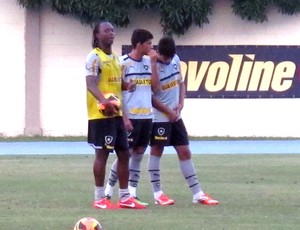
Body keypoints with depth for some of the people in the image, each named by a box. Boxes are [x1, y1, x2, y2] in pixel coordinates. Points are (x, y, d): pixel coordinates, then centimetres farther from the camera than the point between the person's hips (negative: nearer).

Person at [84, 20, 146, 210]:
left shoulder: (115, 57, 18)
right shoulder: (95, 57, -10)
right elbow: (91, 84, -21)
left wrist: (126, 86, 5)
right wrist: (104, 101, -37)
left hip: (116, 113, 9)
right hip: (101, 114, -9)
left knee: (124, 153, 10)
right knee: (102, 153, -6)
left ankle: (125, 197, 17)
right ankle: (99, 199, 0)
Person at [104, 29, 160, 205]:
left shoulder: (148, 62, 10)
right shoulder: (123, 63, -7)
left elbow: (156, 88, 4)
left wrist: (153, 63, -3)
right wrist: (124, 117, -14)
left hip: (146, 116, 6)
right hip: (131, 117, -6)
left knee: (139, 154, 7)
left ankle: (132, 193, 10)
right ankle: (109, 191, 7)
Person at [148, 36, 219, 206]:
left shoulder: (176, 59, 3)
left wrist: (180, 104, 0)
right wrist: (168, 111, -13)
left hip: (175, 116, 7)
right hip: (159, 117, -7)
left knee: (185, 152, 8)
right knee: (156, 152, 1)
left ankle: (197, 193, 10)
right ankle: (157, 193, 8)